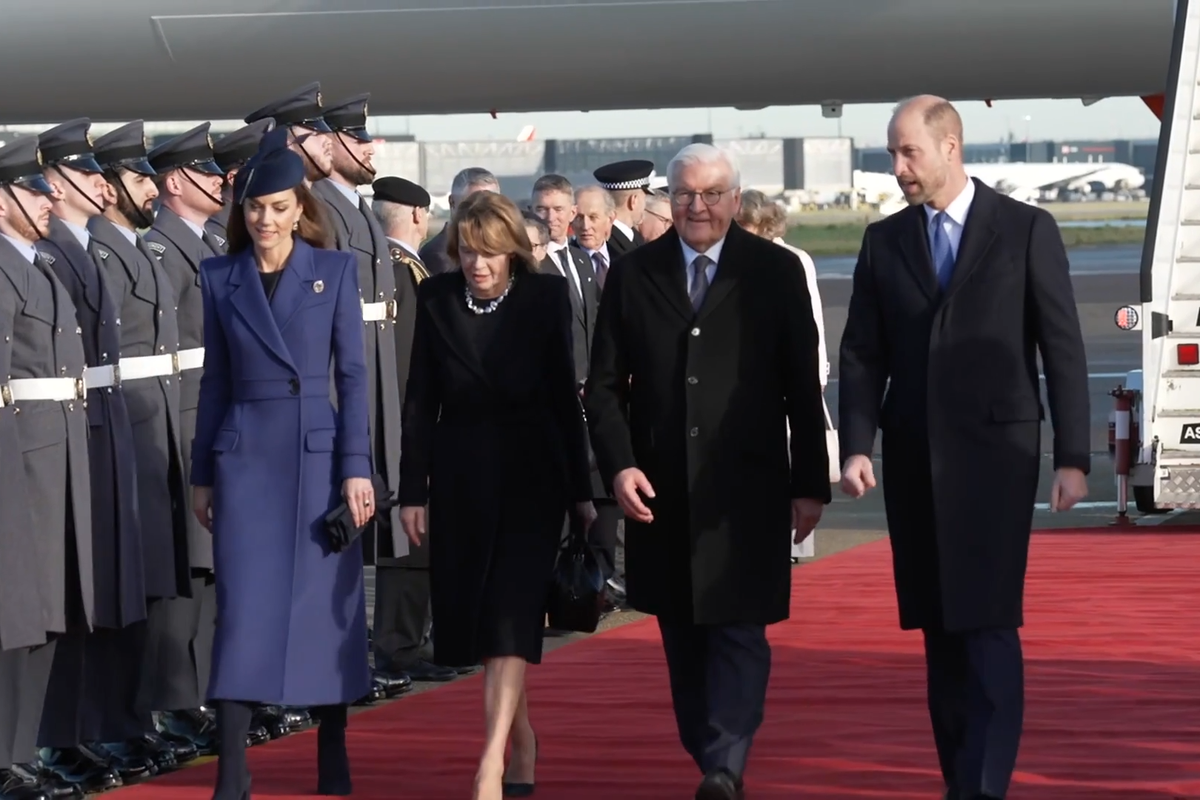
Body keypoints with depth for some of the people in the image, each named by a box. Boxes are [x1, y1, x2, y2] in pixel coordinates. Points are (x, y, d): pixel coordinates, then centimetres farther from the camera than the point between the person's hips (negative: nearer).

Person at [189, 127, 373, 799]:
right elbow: (215, 380, 10)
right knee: (244, 610, -4)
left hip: (318, 453, -1)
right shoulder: (220, 278, 6)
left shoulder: (335, 270, 2)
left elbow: (353, 372, 0)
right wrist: (202, 476, 9)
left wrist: (357, 467, -6)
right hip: (245, 458, 1)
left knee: (326, 606, 4)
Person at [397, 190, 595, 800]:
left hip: (531, 473, -3)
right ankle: (522, 741, 25)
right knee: (473, 613, 7)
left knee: (511, 612, -13)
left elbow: (565, 395, 0)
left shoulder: (545, 297, -4)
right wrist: (413, 490, 0)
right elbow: (420, 400, 3)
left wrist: (581, 491, 1)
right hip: (461, 473, 3)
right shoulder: (436, 299, 0)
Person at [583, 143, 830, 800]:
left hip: (746, 489, -3)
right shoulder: (632, 275, 6)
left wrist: (810, 483, 0)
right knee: (682, 634, 8)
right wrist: (618, 465, -7)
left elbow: (803, 387, 2)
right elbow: (604, 384, 6)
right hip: (661, 491, 3)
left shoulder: (775, 272, 1)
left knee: (738, 629, -8)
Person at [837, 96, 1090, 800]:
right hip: (914, 458, 4)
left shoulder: (1026, 230, -1)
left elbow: (1064, 349, -2)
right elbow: (862, 355, 8)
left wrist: (1073, 457, -6)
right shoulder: (884, 241, 9)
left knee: (988, 626, -11)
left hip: (994, 452, -4)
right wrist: (856, 447, -5)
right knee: (939, 629, 7)